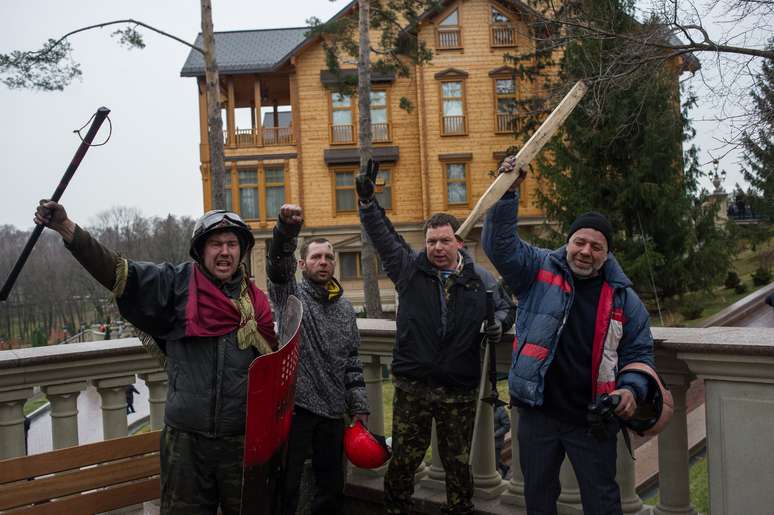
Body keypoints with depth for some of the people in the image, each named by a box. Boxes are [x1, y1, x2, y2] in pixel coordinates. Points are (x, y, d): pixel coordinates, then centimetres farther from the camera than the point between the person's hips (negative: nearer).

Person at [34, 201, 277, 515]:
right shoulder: (177, 284, -3)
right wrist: (66, 228, -25)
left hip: (242, 441, 2)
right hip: (186, 440, -2)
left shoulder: (256, 301, 4)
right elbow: (117, 271, -14)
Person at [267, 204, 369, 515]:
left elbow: (351, 361, 15)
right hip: (294, 405, -4)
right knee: (286, 485, 2)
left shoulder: (345, 308, 12)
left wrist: (359, 407, 9)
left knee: (332, 487, 14)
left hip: (333, 410, 5)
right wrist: (287, 229, -43)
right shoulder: (290, 294, -1)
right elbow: (278, 265, -23)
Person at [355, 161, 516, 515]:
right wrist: (367, 199, -16)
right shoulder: (409, 269, 2)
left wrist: (498, 323, -5)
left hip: (459, 391, 1)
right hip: (411, 387, 0)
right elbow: (382, 234, -4)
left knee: (458, 462, 12)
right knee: (403, 460, 7)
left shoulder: (480, 279, 5)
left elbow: (504, 306, 18)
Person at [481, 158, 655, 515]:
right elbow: (500, 244, -12)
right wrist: (508, 193, -23)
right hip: (537, 412, 0)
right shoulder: (539, 271, -2)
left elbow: (639, 352, 7)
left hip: (593, 419, 0)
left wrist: (631, 388, -12)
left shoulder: (623, 297, 2)